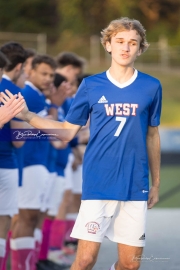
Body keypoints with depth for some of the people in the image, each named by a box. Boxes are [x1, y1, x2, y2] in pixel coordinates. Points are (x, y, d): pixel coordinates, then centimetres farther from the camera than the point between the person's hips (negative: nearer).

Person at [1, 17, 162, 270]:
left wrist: (156, 182, 15)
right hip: (97, 185, -1)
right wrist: (27, 115, -4)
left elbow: (152, 136, 13)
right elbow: (67, 131, 6)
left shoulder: (151, 87, 3)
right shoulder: (90, 86, 2)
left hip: (135, 187, 1)